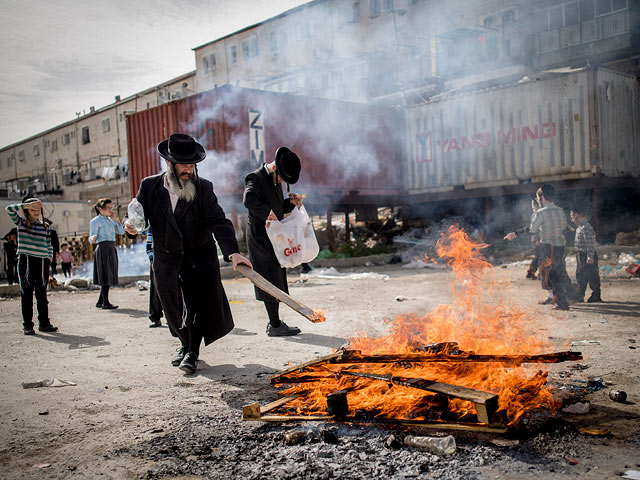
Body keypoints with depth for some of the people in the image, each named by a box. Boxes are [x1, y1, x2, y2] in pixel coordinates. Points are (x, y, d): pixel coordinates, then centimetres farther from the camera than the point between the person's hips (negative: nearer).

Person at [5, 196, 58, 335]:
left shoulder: (44, 226, 13)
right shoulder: (21, 222, 5)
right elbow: (9, 209, -10)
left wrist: (49, 257, 7)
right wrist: (28, 205, -13)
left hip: (42, 261, 3)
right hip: (26, 261, -3)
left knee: (42, 294, 7)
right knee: (26, 294, 1)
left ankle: (44, 323, 14)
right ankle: (27, 325, 6)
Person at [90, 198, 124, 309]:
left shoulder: (110, 220, 17)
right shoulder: (95, 221, -4)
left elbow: (121, 231, 12)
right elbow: (92, 238, -10)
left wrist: (115, 219, 4)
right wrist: (93, 239, -33)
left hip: (112, 249, 8)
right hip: (103, 249, -8)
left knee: (110, 276, 8)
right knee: (105, 276, -8)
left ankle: (100, 302, 16)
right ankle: (105, 303, -3)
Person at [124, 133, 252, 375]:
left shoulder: (203, 188, -14)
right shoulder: (150, 186, -8)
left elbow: (219, 222, -22)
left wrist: (233, 252, -36)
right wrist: (131, 226, -25)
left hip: (200, 256, -2)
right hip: (166, 259, 2)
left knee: (200, 302, -9)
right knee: (174, 308, 12)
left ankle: (193, 352, 8)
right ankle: (186, 344, 36)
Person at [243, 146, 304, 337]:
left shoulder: (275, 180, 14)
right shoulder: (255, 178, -14)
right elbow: (249, 200, -34)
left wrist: (290, 202, 7)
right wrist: (268, 213, -34)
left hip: (274, 239, 9)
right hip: (261, 238, -9)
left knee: (276, 281, 14)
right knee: (270, 280, -6)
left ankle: (274, 322, 23)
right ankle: (275, 325, 0)